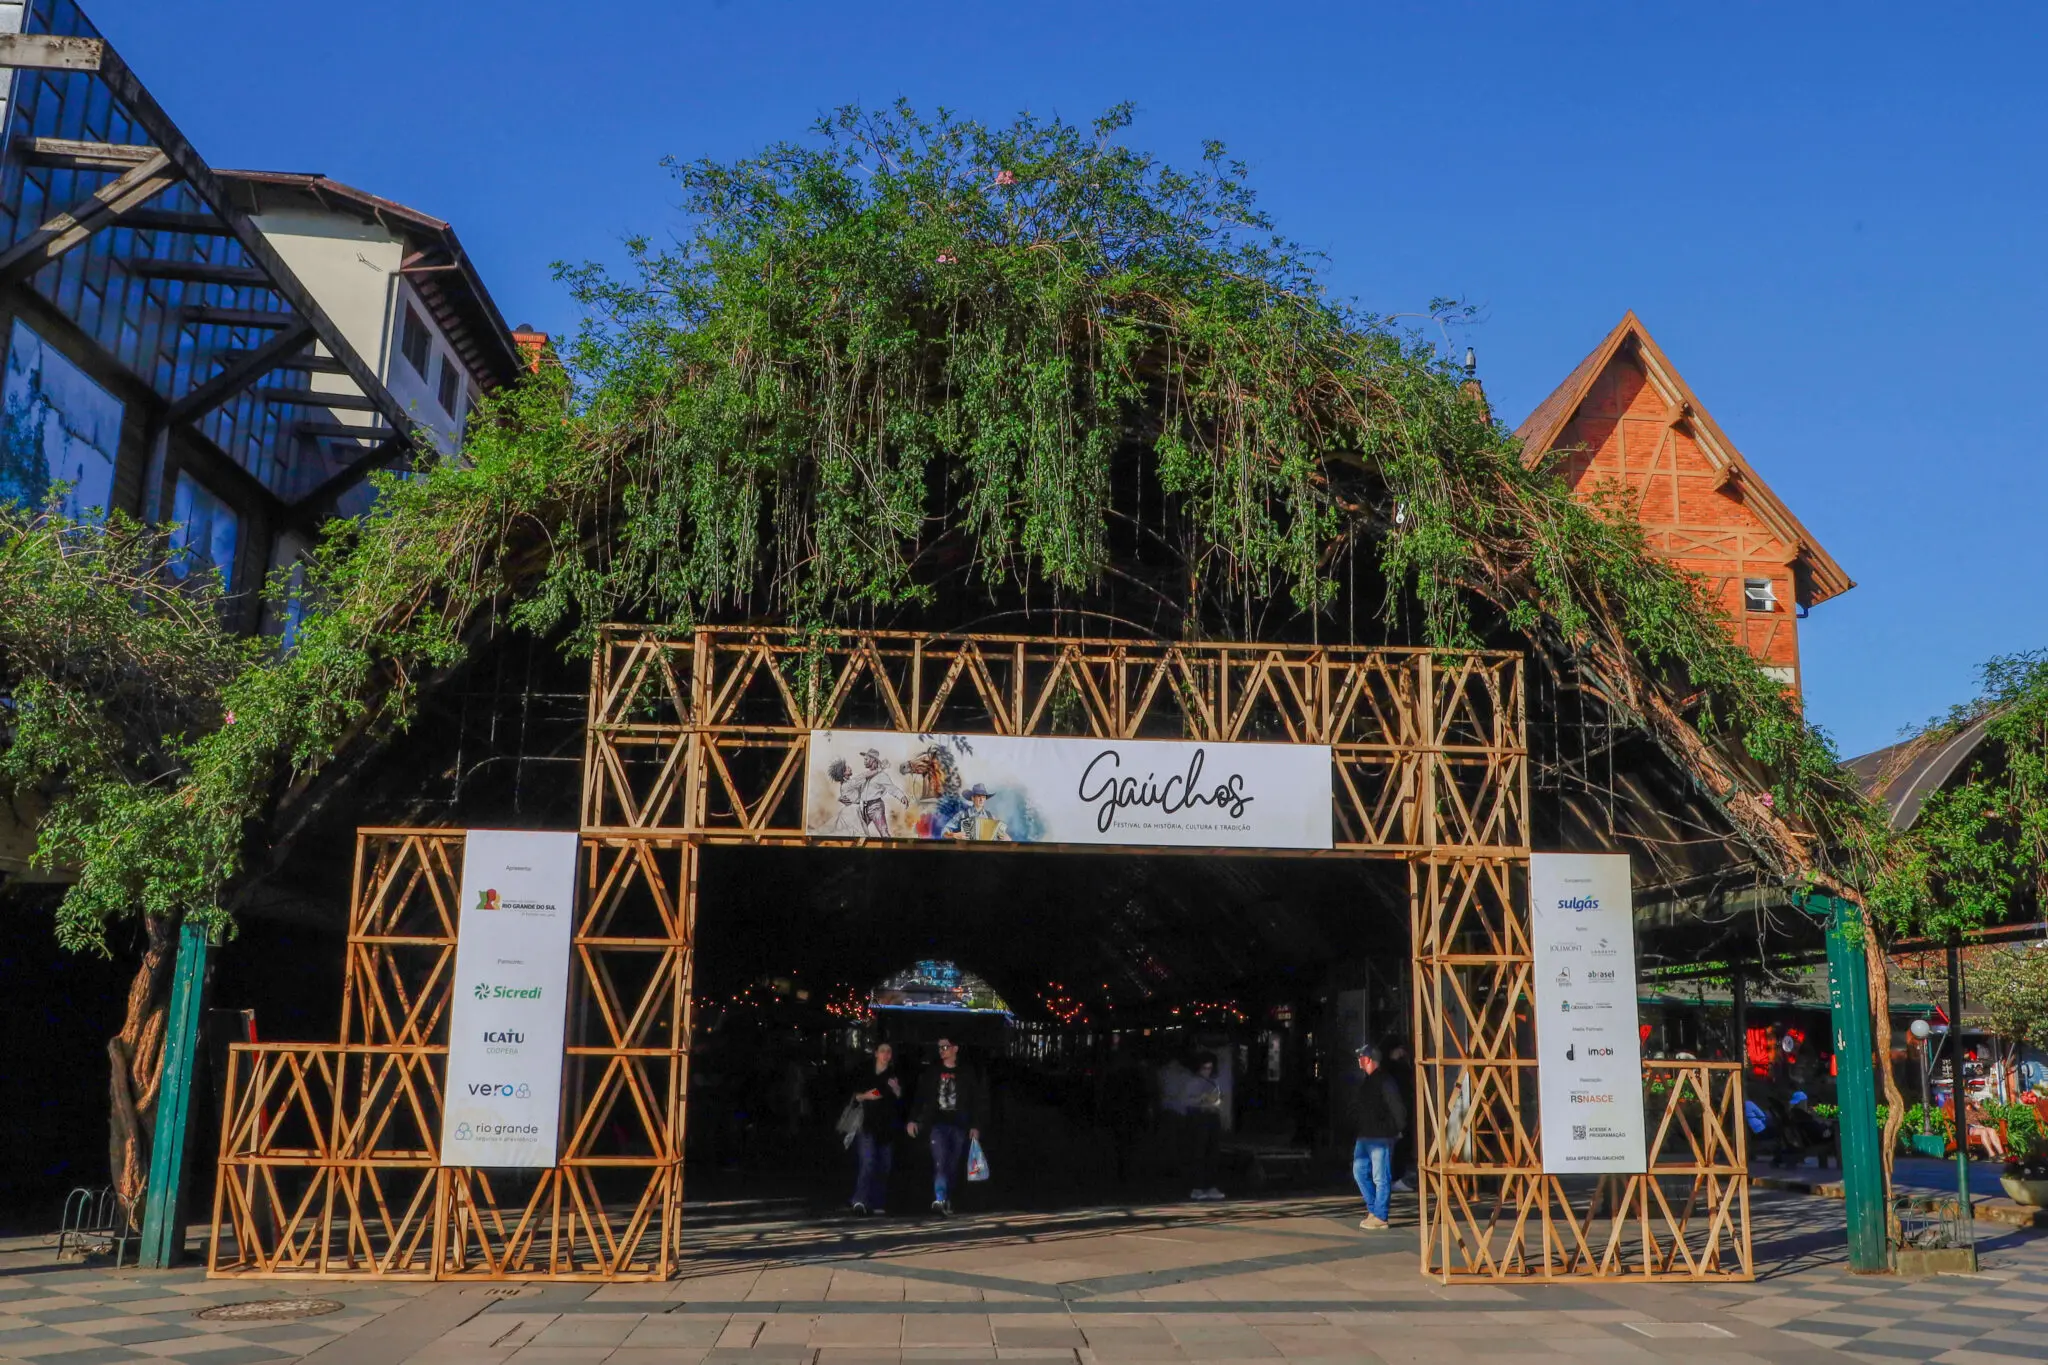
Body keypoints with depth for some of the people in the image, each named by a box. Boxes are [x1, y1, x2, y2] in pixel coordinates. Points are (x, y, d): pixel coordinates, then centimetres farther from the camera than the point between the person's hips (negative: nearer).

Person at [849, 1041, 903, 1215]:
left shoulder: (895, 1076, 14)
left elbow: (902, 1103, 12)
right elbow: (852, 1096, 8)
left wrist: (897, 1090, -7)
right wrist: (865, 1095, -11)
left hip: (887, 1127, 4)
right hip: (867, 1124, -3)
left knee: (884, 1167, 3)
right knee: (868, 1162, -19)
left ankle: (878, 1204, 10)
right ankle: (860, 1201, -27)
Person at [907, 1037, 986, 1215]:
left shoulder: (967, 1073, 6)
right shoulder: (931, 1072, 9)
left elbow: (977, 1102, 6)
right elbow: (919, 1097, 7)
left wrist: (975, 1126, -1)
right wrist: (913, 1120, -2)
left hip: (959, 1126, 1)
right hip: (938, 1124, -1)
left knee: (953, 1167, 4)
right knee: (940, 1161, -18)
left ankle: (947, 1202, 14)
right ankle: (940, 1199, -27)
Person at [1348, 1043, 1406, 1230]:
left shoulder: (1385, 1082, -13)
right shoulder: (1359, 1081, 15)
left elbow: (1397, 1107, -14)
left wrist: (1400, 1130, -10)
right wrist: (1355, 1133, 18)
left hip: (1381, 1138, -9)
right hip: (1363, 1137, 9)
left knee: (1380, 1178, -4)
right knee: (1359, 1171, 13)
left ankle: (1380, 1217, 1)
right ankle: (1373, 1209, 24)